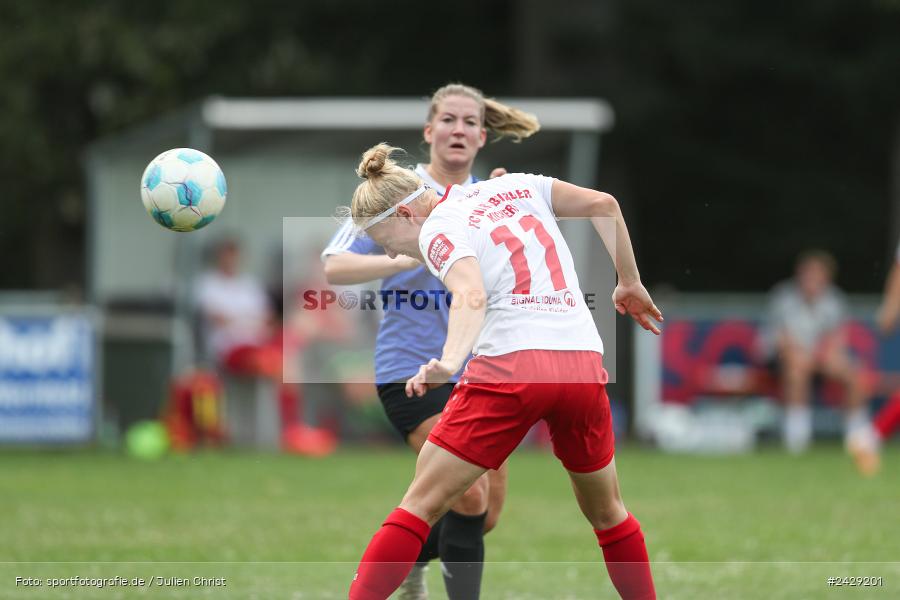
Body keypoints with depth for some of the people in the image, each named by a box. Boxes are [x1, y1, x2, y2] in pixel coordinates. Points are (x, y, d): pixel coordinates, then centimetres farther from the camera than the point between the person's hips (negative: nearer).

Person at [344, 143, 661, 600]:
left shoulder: (438, 231, 0)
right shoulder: (516, 186, 19)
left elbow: (471, 296, -20)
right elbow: (604, 204, 16)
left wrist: (449, 364, -36)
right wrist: (629, 284, 25)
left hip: (510, 365, -5)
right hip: (583, 364, 5)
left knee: (420, 505, -1)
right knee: (606, 514, 23)